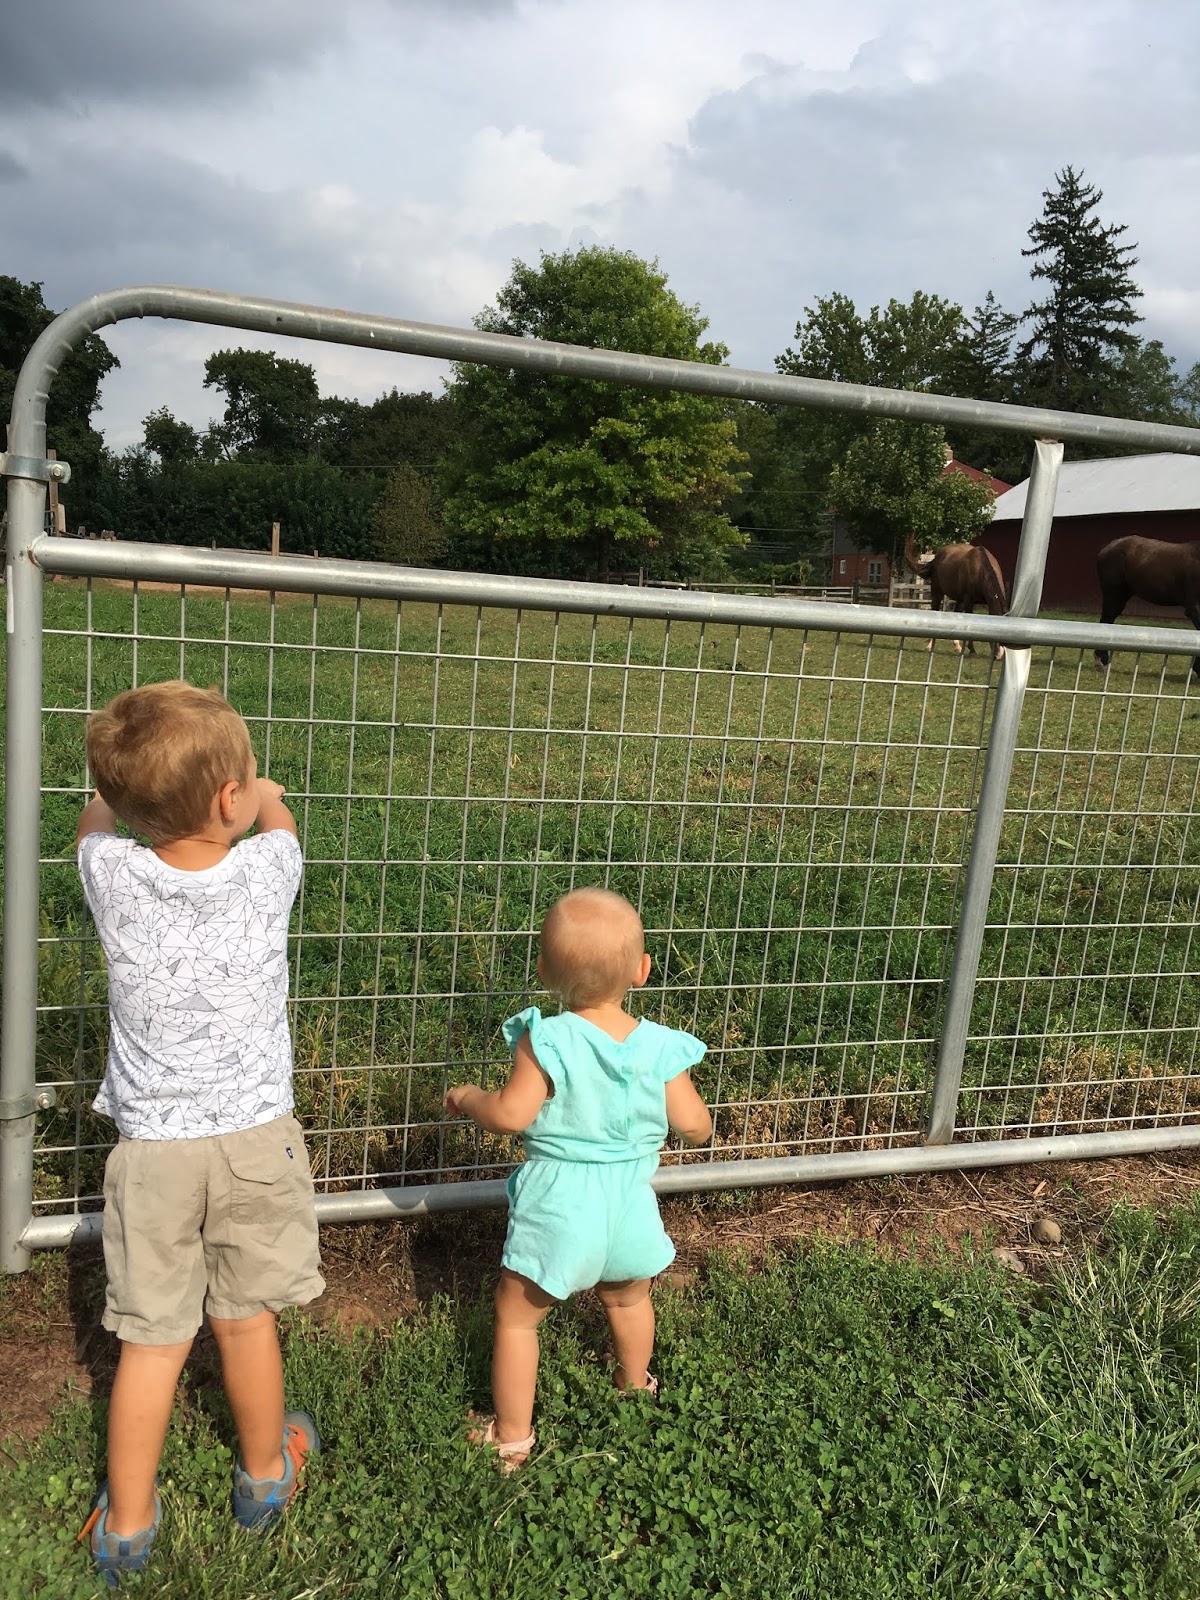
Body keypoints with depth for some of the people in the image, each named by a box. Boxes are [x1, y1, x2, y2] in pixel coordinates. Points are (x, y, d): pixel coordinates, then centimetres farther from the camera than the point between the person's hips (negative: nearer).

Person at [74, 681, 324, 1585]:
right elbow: (278, 818, 9)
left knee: (152, 1337, 14)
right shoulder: (264, 872, -18)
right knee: (247, 1316, 18)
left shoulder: (112, 876, -15)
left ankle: (127, 1526, 31)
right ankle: (265, 1473, 41)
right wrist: (266, 795, 32)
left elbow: (96, 819, 11)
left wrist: (137, 786, 32)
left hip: (152, 1145, 1)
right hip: (254, 1137, 0)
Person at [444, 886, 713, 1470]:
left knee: (516, 1317, 17)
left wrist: (468, 1097, -3)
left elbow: (511, 1116, -23)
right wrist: (689, 1097, 14)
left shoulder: (545, 1040, -21)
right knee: (628, 1300, 32)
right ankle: (635, 1385, 55)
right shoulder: (661, 1047, -11)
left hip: (558, 1205, -4)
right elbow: (694, 1127, -8)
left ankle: (512, 1438, 27)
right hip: (628, 1203, 4)